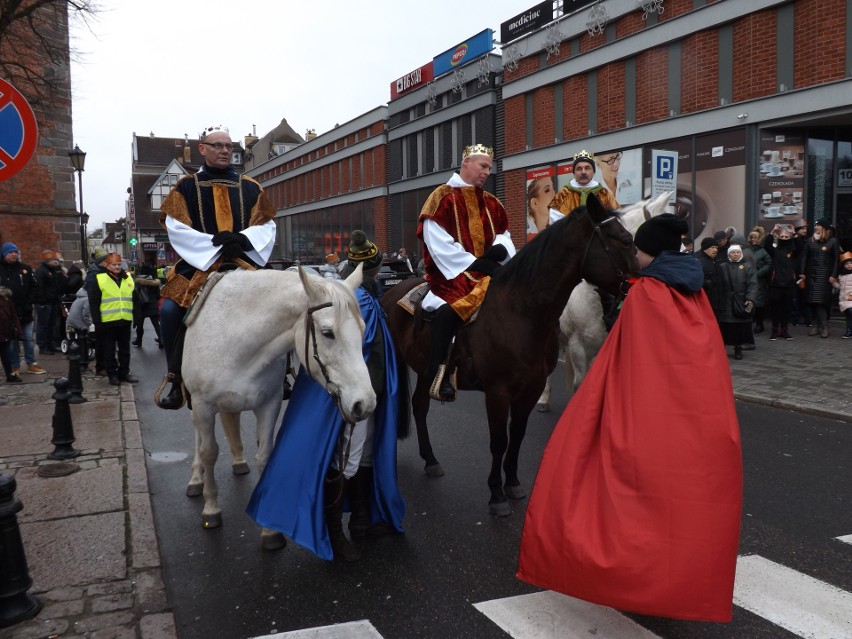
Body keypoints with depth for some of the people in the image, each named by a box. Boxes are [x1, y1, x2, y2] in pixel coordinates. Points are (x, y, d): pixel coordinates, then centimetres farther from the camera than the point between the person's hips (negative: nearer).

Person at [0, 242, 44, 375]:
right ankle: (15, 366, 12)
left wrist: (28, 303, -5)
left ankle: (31, 364, 15)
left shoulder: (26, 268, 6)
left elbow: (33, 287, 6)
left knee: (28, 339, 8)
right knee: (12, 340, 5)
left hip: (25, 312, 2)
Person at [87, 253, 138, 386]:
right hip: (107, 322, -4)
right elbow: (93, 302, -5)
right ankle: (112, 374, 15)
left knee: (125, 349, 12)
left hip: (125, 321, 4)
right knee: (109, 350, 5)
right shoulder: (100, 280, -5)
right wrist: (97, 320, -10)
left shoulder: (128, 278, 9)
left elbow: (134, 299, 16)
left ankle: (124, 373, 23)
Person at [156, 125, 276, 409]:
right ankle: (177, 380, -7)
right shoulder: (186, 187, 7)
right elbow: (176, 228, -2)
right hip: (199, 263, -1)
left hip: (243, 262, 1)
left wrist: (243, 238, -13)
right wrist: (214, 242, -14)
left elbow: (266, 226, 8)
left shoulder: (250, 188, 12)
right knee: (170, 310, -25)